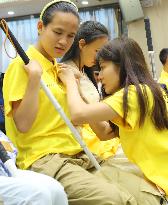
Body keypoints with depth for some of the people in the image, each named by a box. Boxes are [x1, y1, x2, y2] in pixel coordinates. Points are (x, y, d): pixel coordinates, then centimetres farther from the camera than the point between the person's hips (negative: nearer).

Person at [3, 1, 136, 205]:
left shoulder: (59, 68, 16)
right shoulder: (23, 65, -6)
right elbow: (22, 125, -15)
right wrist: (35, 75, -18)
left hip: (75, 155, 8)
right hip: (43, 159, -7)